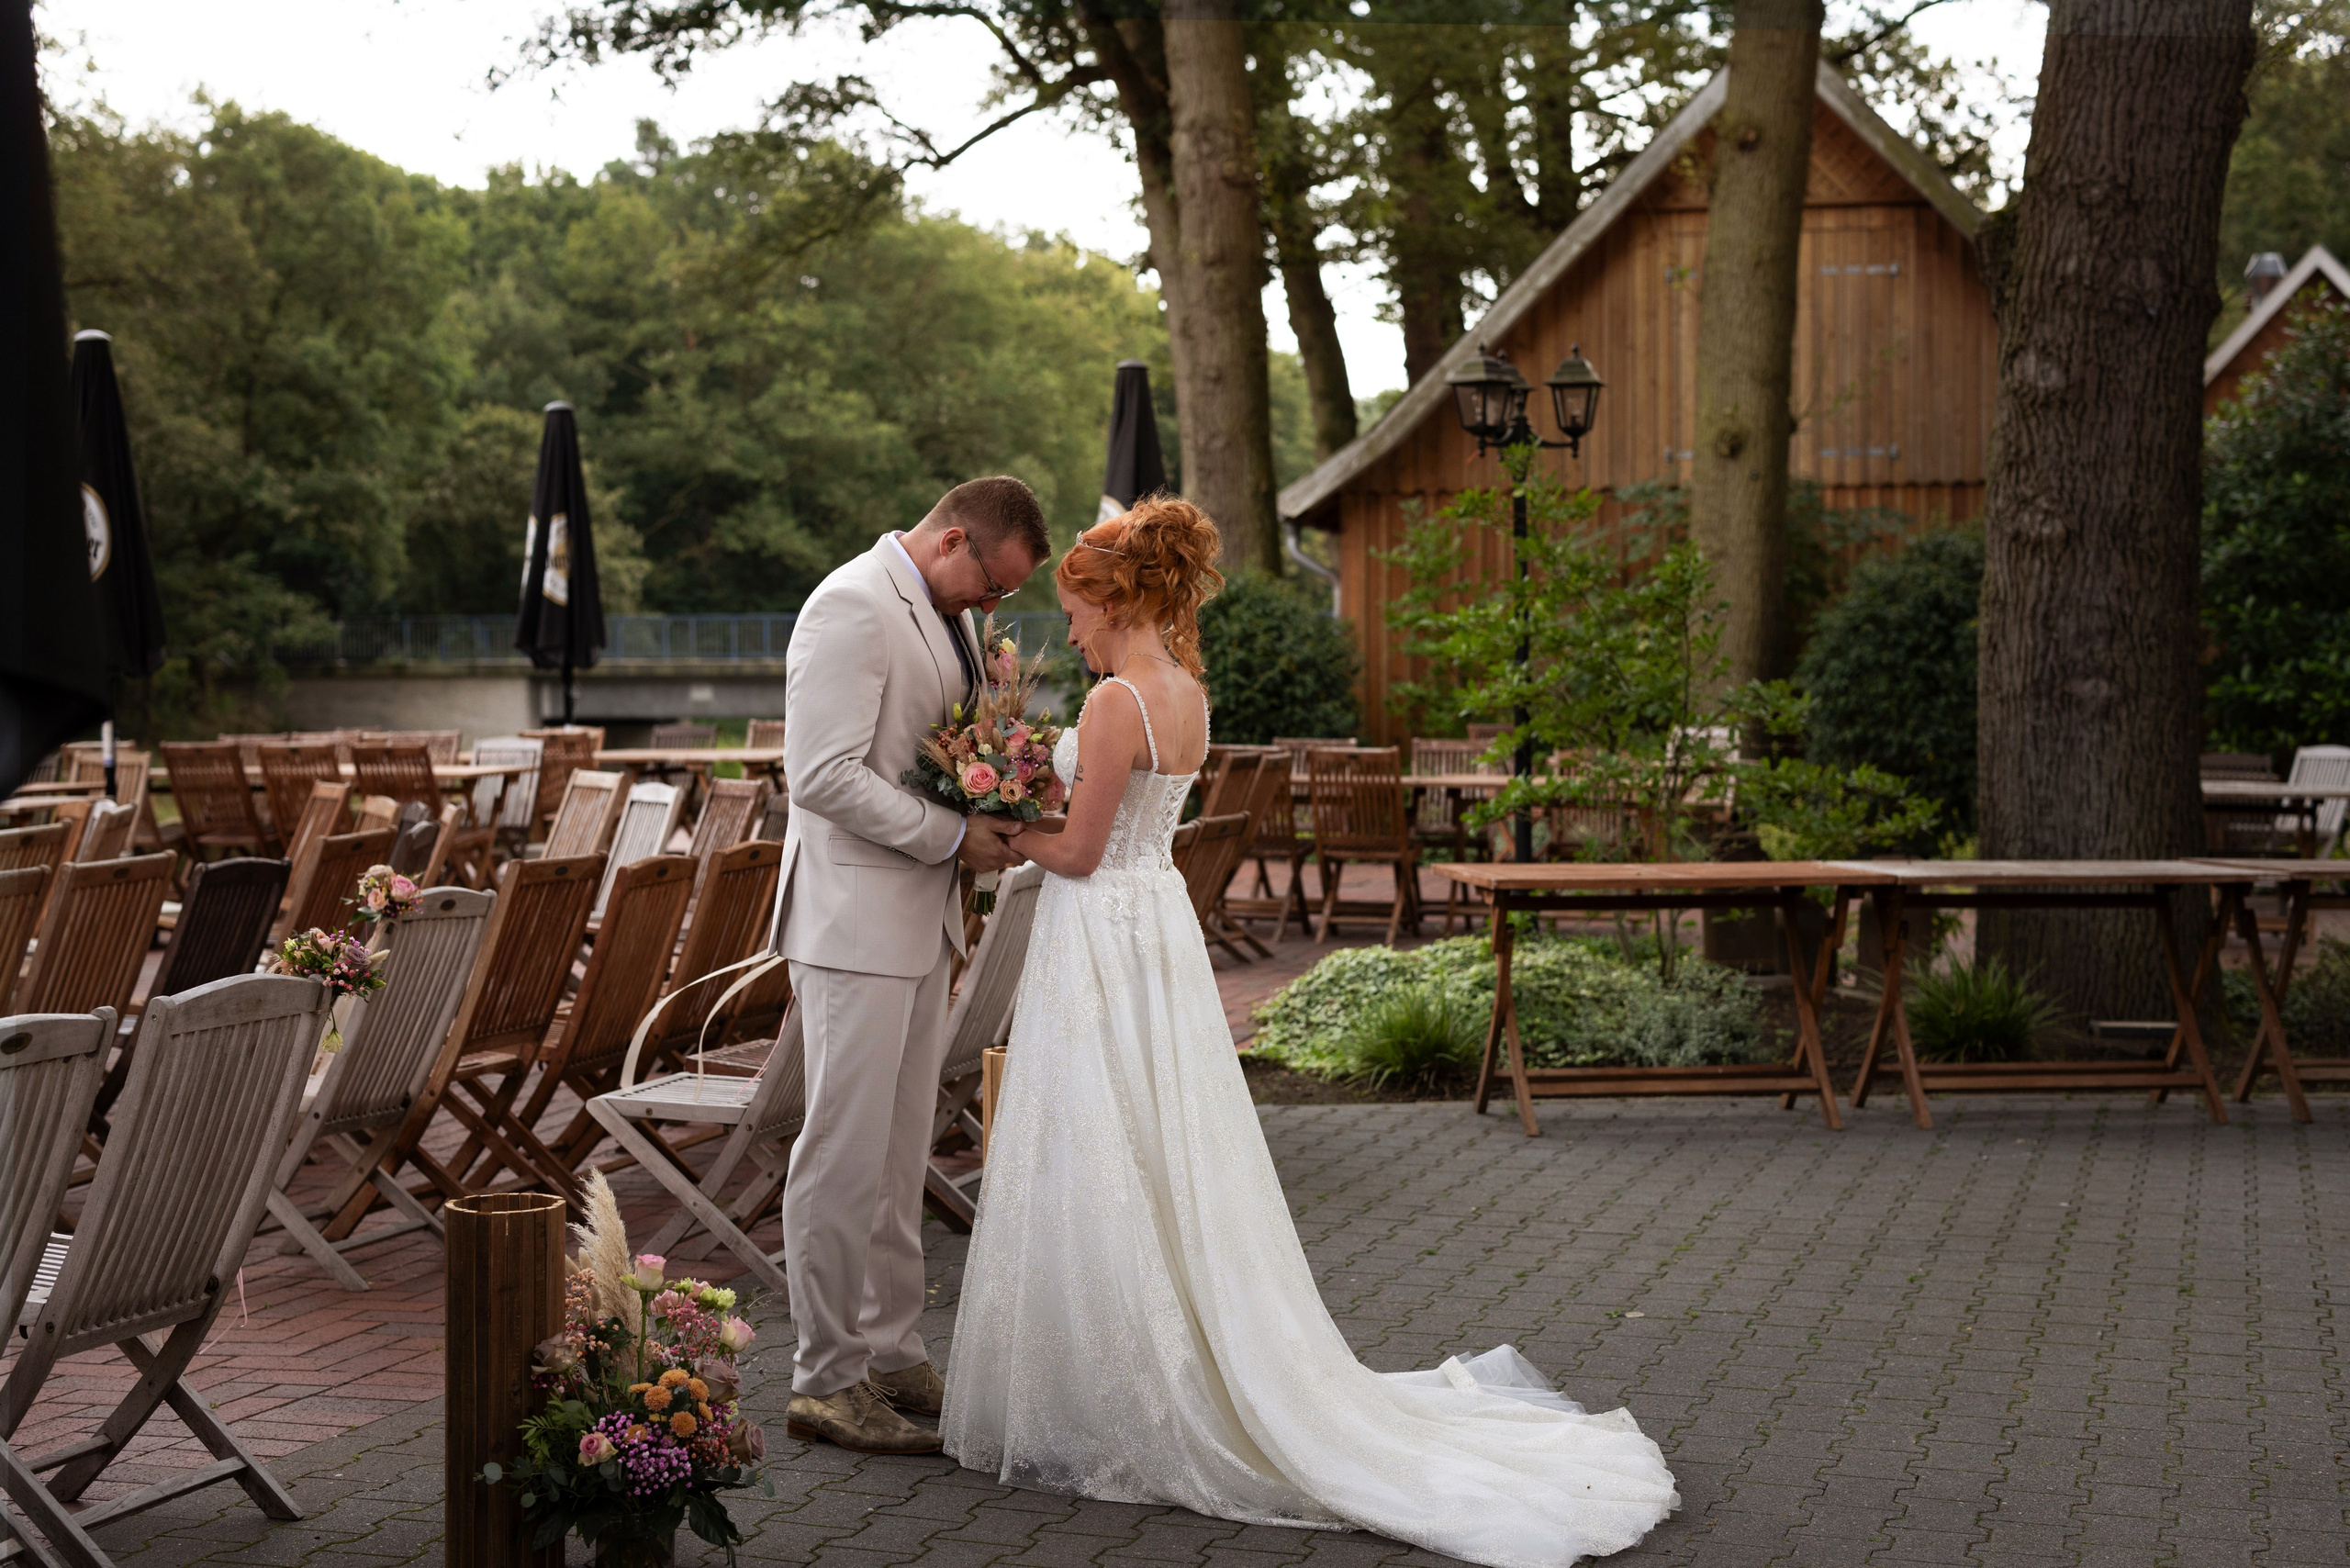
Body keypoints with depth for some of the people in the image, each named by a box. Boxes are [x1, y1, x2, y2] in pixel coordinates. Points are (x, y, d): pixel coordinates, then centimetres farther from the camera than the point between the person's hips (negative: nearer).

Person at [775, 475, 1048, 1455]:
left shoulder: (946, 614, 15)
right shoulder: (853, 607, -16)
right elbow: (824, 776, -23)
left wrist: (999, 809, 7)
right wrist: (953, 835, -18)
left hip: (920, 918, 10)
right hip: (854, 920, -10)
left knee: (900, 1152, 14)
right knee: (846, 1154, -5)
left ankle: (889, 1354, 22)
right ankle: (826, 1381, 1)